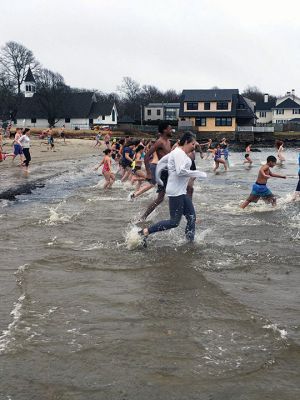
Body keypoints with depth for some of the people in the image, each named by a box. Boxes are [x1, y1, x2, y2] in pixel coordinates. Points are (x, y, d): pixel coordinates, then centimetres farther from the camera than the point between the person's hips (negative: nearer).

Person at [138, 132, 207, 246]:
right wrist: (199, 174, -20)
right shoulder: (179, 153, -15)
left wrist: (158, 178, 28)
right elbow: (181, 171, -27)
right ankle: (145, 232, -6)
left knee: (192, 217, 10)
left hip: (181, 192, 11)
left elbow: (161, 162, 23)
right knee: (174, 222, -9)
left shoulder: (180, 153, 16)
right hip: (176, 192, -11)